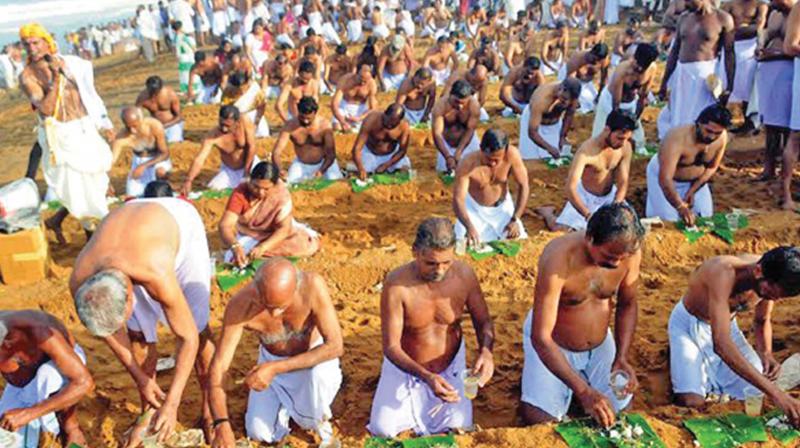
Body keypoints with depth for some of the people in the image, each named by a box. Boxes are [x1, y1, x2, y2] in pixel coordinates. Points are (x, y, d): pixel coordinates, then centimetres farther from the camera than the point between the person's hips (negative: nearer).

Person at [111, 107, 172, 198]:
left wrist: (144, 166, -36)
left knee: (161, 171, -38)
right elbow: (111, 160, -27)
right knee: (132, 195, -1)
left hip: (158, 158, -2)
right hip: (138, 161, 3)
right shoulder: (121, 138, -29)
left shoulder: (155, 126, -33)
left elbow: (165, 153, -26)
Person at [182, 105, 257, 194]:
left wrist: (246, 171, -17)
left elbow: (251, 147, -20)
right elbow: (199, 159, -37)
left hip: (250, 163, -1)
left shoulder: (245, 122, -29)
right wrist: (188, 181, -52)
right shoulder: (212, 136, -30)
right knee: (213, 187, -17)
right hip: (229, 170, 1)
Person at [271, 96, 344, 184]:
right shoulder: (290, 126, -21)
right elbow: (276, 152, -23)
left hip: (324, 163, -1)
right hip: (301, 165, 2)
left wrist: (321, 171, -40)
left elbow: (331, 154, -21)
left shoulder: (324, 125, -23)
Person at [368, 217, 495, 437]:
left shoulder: (464, 274, -18)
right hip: (406, 367, -1)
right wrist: (426, 377, -38)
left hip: (451, 367, 2)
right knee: (382, 429, -12)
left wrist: (486, 351, -26)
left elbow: (483, 322, -4)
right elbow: (391, 347, -23)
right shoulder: (396, 283, -27)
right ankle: (416, 404, 22)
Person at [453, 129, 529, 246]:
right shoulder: (467, 164, -33)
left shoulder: (512, 154, -28)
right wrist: (469, 227, -50)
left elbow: (524, 186, -17)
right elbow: (458, 199, -34)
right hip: (474, 207, -2)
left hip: (503, 206, 2)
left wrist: (515, 220, -21)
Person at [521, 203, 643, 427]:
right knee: (537, 418, -15)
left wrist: (621, 358, -13)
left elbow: (627, 304, 0)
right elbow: (541, 337, -34)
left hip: (600, 342, 4)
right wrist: (583, 391, -39)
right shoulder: (558, 258, -35)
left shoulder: (629, 252, -20)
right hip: (551, 343, -4)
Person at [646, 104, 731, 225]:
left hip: (695, 180, 5)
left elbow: (712, 167, -4)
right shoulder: (677, 139, -38)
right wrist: (680, 207, -50)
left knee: (705, 215, 3)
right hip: (663, 175, -5)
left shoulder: (722, 137, -21)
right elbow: (665, 179, -42)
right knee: (669, 220, -11)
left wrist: (692, 191, -12)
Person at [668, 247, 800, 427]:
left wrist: (766, 353, -18)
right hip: (689, 323, -5)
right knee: (691, 402, -22)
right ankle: (678, 356, 9)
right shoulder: (724, 273, -40)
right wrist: (775, 392, -50)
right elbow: (721, 343, -48)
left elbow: (762, 321, 4)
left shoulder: (771, 280, -18)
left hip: (725, 324, 6)